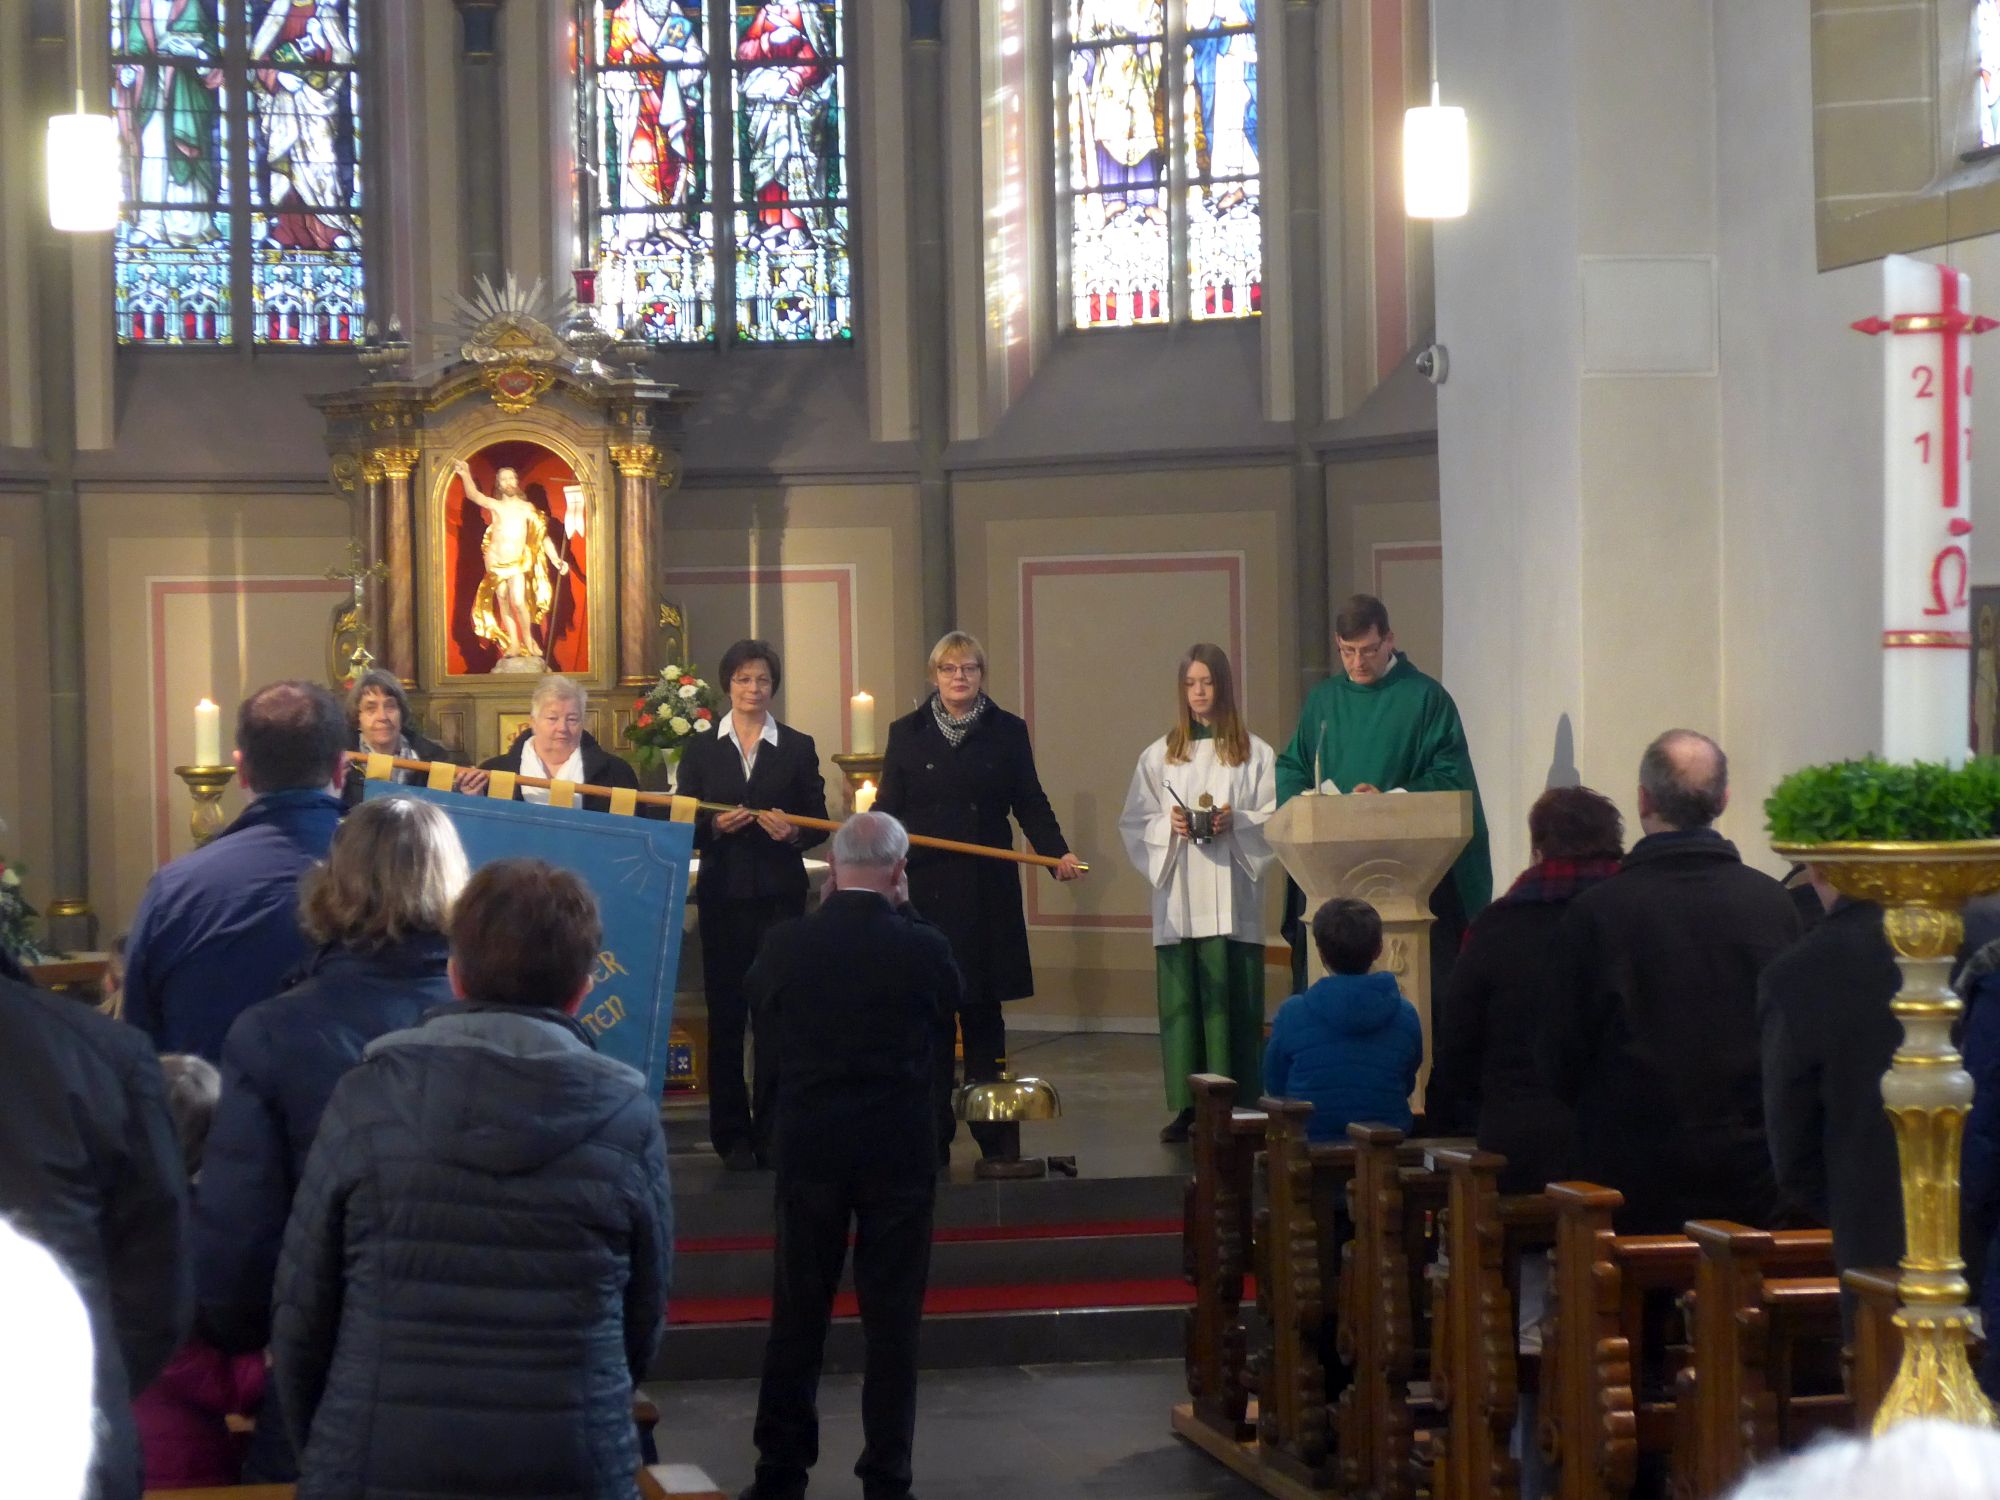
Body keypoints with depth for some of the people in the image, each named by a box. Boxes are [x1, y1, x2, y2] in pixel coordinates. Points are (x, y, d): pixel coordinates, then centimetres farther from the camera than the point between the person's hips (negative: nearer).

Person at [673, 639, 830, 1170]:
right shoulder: (701, 749, 9)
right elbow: (683, 824, 6)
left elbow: (819, 823, 7)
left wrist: (793, 831, -13)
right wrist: (715, 826, -13)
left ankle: (773, 1127, 4)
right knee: (725, 1012, 1)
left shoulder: (798, 748, 8)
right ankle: (731, 1132, 6)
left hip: (780, 893, 0)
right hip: (723, 894, 0)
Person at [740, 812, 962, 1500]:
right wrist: (905, 912, 8)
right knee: (892, 1318, 6)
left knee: (797, 1314, 11)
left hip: (808, 1149, 1)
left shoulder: (785, 944, -9)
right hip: (900, 1151, -1)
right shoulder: (922, 948, -12)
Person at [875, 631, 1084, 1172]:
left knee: (983, 1009, 4)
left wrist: (1058, 852, -9)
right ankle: (932, 1125, 5)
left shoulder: (1007, 732, 8)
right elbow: (888, 808, 5)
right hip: (924, 888, 0)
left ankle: (992, 1128, 7)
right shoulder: (907, 733, 8)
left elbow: (1030, 803, 6)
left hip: (988, 891, 0)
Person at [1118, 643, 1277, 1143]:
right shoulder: (1159, 755, 11)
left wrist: (1235, 821, -14)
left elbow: (1275, 820, 4)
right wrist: (1169, 825, -9)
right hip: (1178, 898, 1)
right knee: (1181, 1001, -1)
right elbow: (1134, 822, 10)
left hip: (1232, 899, -1)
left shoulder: (1255, 753, 7)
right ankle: (1187, 1107, 3)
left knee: (1232, 1001, -5)